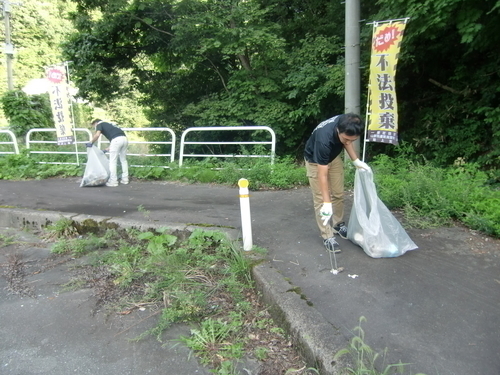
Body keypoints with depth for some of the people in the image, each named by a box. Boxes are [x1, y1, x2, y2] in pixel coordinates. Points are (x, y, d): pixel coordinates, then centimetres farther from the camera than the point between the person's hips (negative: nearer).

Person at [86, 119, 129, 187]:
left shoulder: (99, 124, 15)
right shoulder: (108, 124, 37)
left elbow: (97, 135, -6)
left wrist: (91, 142, 8)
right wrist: (108, 149, 37)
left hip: (117, 140, -8)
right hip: (124, 139, 8)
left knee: (113, 161, 2)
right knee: (123, 160, 19)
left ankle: (113, 181, 6)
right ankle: (125, 179, 25)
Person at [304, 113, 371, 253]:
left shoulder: (345, 124, -26)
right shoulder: (323, 139, -42)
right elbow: (322, 175, -35)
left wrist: (356, 160, -11)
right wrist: (326, 203, -35)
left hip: (334, 156, 6)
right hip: (315, 160, -5)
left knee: (338, 194, 9)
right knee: (320, 199, -8)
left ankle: (338, 224, 28)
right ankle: (327, 236, 0)